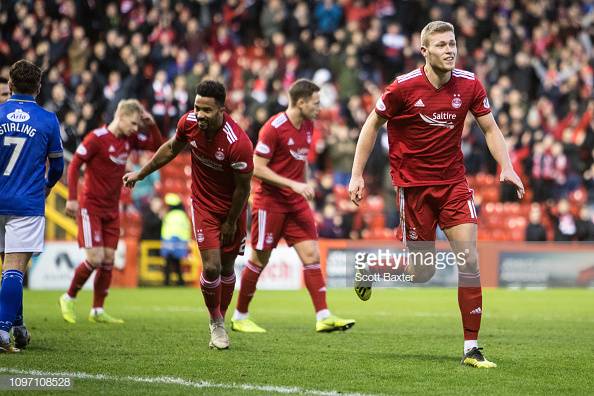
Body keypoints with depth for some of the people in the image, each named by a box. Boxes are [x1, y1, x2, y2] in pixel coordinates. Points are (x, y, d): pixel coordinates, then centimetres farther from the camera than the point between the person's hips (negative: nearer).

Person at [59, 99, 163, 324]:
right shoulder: (97, 138, -14)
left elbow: (158, 147, 15)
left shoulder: (130, 139, 6)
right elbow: (74, 165, -12)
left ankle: (97, 311, 12)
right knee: (95, 259, -12)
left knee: (108, 260, 4)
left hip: (112, 209, 7)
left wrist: (152, 125, -3)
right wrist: (72, 198, -16)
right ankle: (69, 298, 8)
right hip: (91, 207, -7)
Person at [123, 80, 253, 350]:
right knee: (211, 267, -10)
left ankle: (220, 321, 32)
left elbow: (243, 188, -17)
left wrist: (231, 222, -7)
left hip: (232, 206, -2)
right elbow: (172, 148, 7)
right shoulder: (189, 122, -17)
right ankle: (216, 322, 12)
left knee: (227, 268, 11)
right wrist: (141, 173, 15)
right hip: (203, 203, 2)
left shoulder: (238, 143, -31)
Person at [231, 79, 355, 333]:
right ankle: (239, 317, 15)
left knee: (312, 255, -3)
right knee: (259, 260, 2)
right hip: (270, 202, -7)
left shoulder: (308, 126, 7)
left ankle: (323, 317, -6)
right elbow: (257, 168, -18)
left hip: (296, 202, 7)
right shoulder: (274, 128, -17)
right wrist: (293, 185, -22)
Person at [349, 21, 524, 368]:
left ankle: (472, 347, -5)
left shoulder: (469, 85, -4)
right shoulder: (404, 87, -12)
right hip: (413, 184, -3)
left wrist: (506, 167, -8)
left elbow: (490, 128, 7)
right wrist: (357, 174, -1)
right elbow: (373, 123, 1)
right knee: (423, 271, 0)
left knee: (469, 258, -12)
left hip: (453, 181, 3)